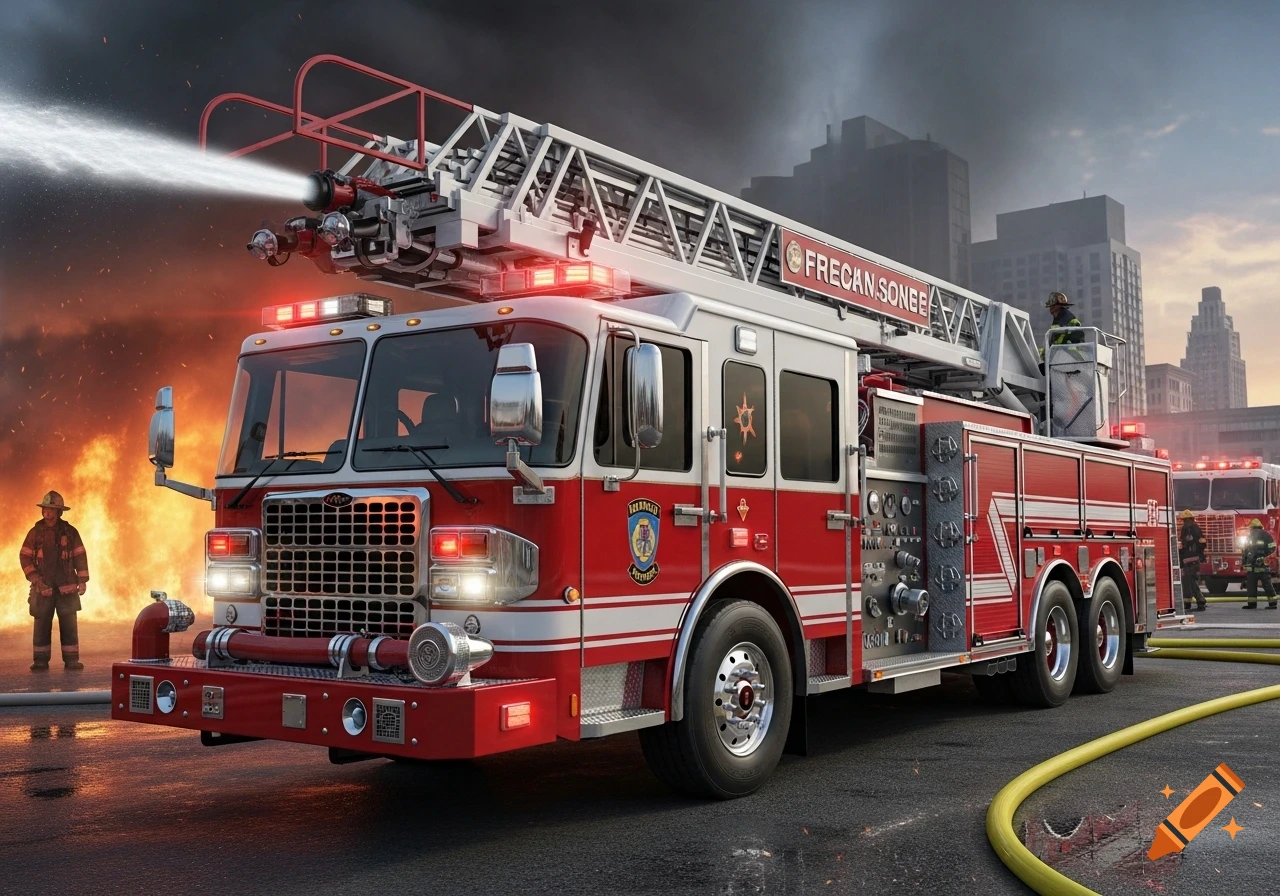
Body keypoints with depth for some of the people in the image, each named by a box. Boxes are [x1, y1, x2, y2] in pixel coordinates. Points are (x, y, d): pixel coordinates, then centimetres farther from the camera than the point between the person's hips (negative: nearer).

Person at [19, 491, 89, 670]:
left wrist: (82, 580, 1)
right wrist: (34, 577, -7)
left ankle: (71, 659, 4)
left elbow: (80, 556, 5)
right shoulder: (35, 532, 2)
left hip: (67, 587, 0)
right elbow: (24, 556, 4)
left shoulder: (70, 532, 2)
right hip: (43, 587, 0)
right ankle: (40, 661, 9)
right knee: (42, 624, 1)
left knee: (69, 625, 0)